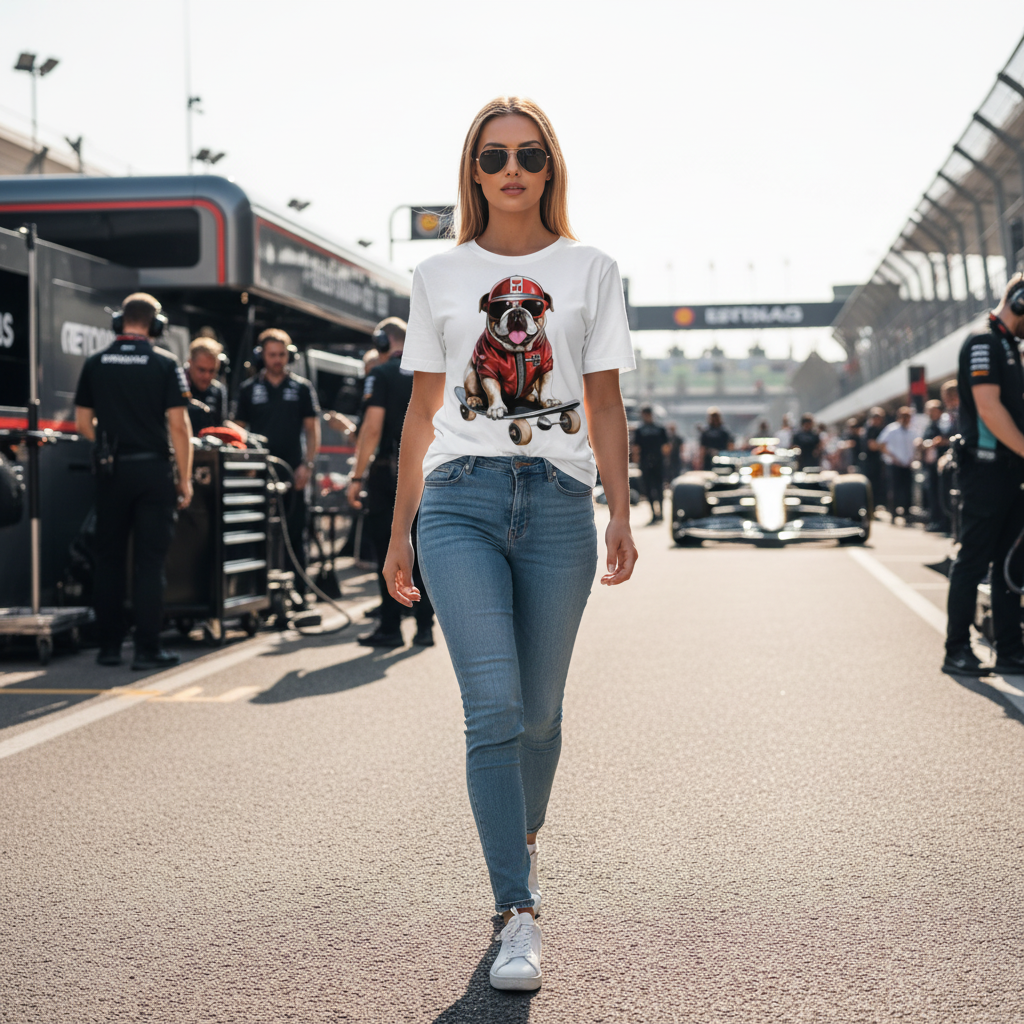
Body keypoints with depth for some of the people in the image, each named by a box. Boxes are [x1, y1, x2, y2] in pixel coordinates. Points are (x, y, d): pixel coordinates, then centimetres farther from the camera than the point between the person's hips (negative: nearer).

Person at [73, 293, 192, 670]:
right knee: (149, 561, 1)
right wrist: (185, 479, -4)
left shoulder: (95, 363, 4)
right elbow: (179, 426, -9)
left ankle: (109, 646, 15)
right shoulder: (165, 364, -6)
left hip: (110, 470, 3)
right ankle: (147, 649, 0)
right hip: (152, 469, -3)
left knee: (109, 558, 12)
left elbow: (83, 422, 6)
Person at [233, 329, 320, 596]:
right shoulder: (248, 389, 10)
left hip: (292, 473, -1)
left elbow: (312, 430, 7)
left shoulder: (302, 387, 8)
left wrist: (308, 464, -5)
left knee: (294, 534, 0)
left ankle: (298, 592, 4)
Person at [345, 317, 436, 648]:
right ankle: (425, 627, 10)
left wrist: (357, 477, -12)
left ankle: (390, 628, 3)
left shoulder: (382, 374, -7)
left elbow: (373, 427, -14)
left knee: (388, 552, 1)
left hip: (389, 472, -5)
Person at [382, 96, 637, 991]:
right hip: (460, 498, 0)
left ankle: (523, 842, 35)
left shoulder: (590, 271, 11)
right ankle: (520, 914, -8)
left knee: (539, 710, 6)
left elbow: (606, 403, 9)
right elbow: (421, 410, 14)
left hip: (558, 503, 1)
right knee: (495, 705, -13)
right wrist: (400, 530, 13)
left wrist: (621, 512, -2)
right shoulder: (439, 277, 12)